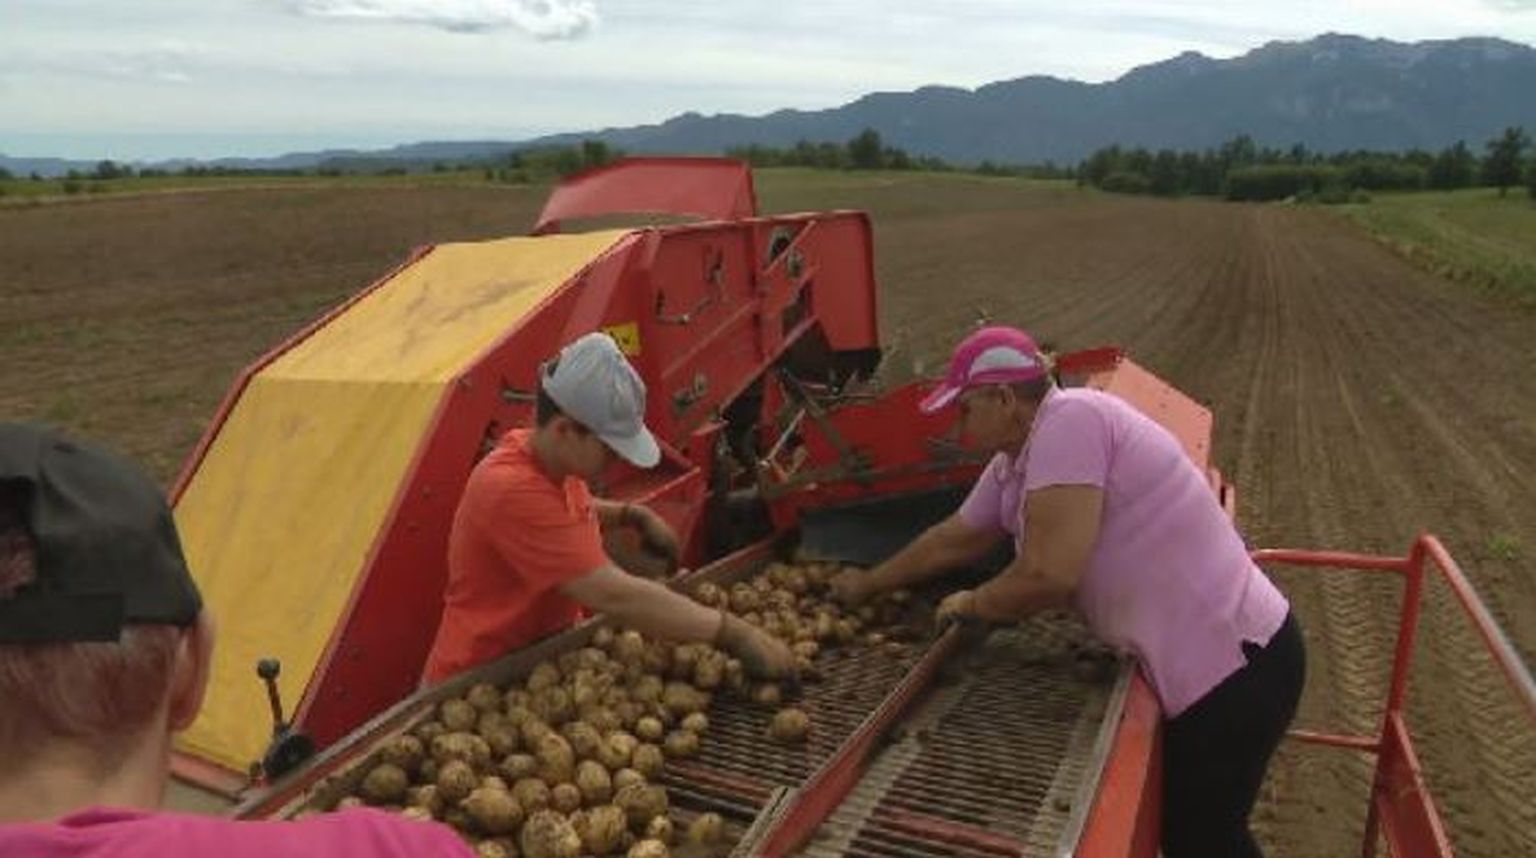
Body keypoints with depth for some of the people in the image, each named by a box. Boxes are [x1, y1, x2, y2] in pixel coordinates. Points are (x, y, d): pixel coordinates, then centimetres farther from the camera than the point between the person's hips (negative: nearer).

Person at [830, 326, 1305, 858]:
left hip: (1233, 663, -8)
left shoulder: (1069, 420, -23)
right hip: (1207, 655, 8)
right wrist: (867, 585, 31)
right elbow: (953, 538, 22)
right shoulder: (1013, 465, 6)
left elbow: (1048, 574, -29)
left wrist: (970, 605, -9)